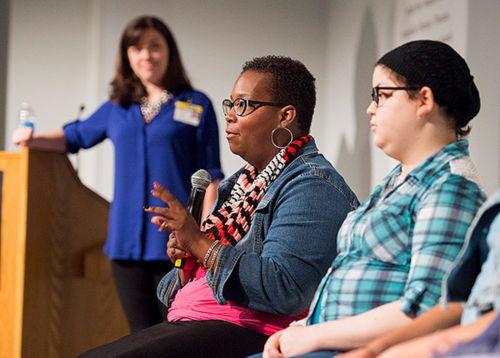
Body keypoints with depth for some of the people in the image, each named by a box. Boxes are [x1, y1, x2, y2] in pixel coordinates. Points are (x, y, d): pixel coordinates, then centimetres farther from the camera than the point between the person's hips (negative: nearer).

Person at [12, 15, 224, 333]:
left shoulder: (197, 105, 2)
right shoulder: (117, 109, 14)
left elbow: (208, 175, 0)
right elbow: (76, 135, 28)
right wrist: (34, 140, 10)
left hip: (174, 239, -4)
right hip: (127, 240, 4)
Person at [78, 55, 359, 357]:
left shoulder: (312, 186, -11)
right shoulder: (244, 181, 19)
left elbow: (284, 291, -24)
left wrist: (200, 243, -21)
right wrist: (186, 258, 2)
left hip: (250, 332, -10)